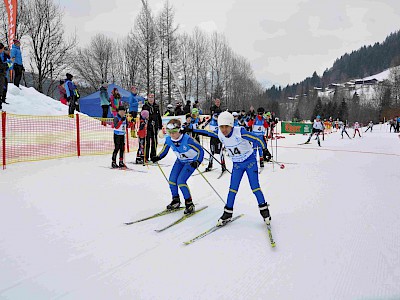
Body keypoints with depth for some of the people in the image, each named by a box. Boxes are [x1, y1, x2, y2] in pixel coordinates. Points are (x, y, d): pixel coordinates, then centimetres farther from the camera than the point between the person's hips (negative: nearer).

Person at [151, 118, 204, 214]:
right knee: (172, 180, -2)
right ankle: (176, 201, 22)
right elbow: (164, 151, 3)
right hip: (180, 161, 6)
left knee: (180, 181, -18)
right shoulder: (168, 140, -15)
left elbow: (200, 150, -27)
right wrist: (157, 158, -14)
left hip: (191, 161, -6)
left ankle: (189, 204, -3)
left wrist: (198, 162, -41)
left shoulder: (187, 139, -33)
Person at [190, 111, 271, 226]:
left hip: (250, 161, -4)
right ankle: (227, 213, 15)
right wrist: (190, 130, 6)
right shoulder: (219, 134, -11)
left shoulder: (240, 132, -26)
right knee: (233, 188, 4)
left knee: (255, 187, -6)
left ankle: (264, 210, 11)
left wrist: (265, 150, -21)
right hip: (237, 164, 4)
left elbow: (257, 139, -21)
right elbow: (206, 132, 5)